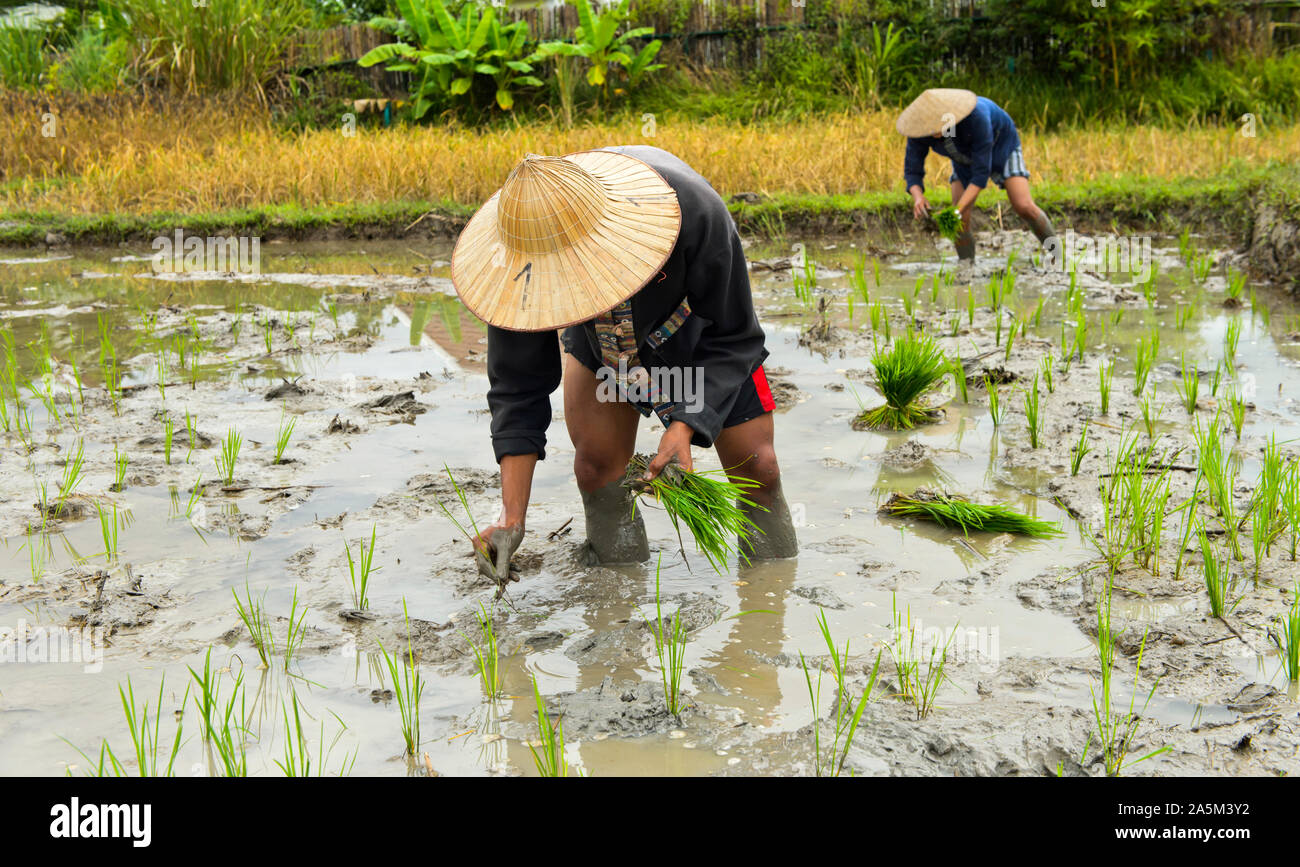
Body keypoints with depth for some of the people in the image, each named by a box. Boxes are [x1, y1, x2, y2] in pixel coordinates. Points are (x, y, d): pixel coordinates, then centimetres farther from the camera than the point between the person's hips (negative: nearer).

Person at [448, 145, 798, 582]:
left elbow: (731, 338, -28)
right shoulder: (524, 258, -35)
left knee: (754, 467, -4)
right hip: (600, 342, 2)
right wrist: (511, 515, -31)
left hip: (701, 329, -1)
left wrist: (686, 426, -42)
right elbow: (518, 384, -25)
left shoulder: (695, 213, -43)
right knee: (596, 463, -11)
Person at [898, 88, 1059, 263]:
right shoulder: (920, 128, -30)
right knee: (960, 221, -11)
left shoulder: (976, 118, -43)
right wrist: (918, 198, -47)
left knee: (1024, 207, -19)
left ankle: (1058, 254, 1)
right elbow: (912, 172, -25)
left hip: (1000, 145, -4)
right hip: (966, 156, 4)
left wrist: (957, 209, -49)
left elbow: (981, 173, -40)